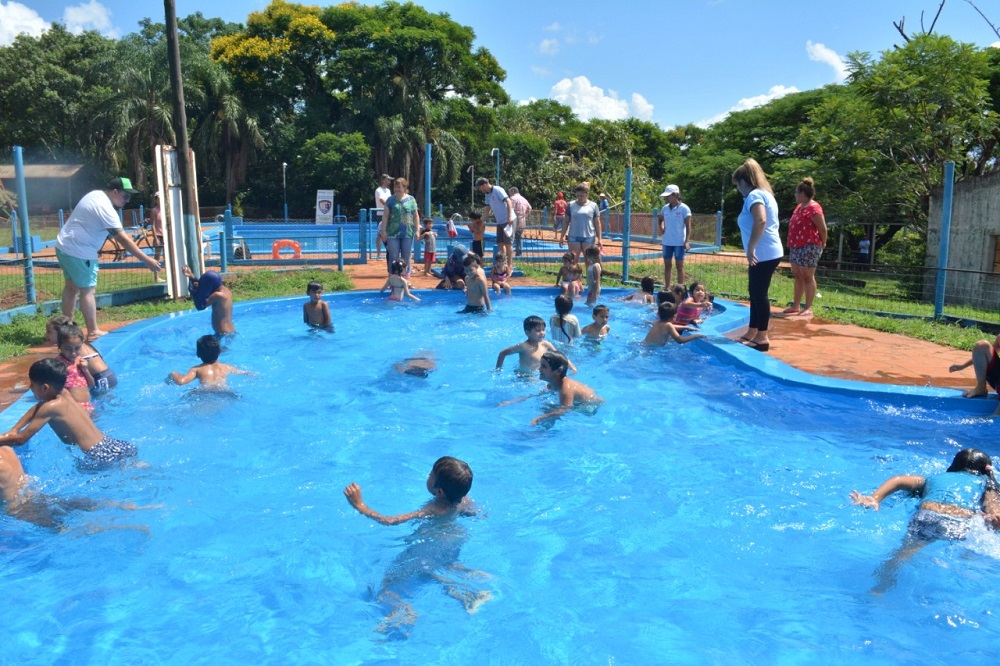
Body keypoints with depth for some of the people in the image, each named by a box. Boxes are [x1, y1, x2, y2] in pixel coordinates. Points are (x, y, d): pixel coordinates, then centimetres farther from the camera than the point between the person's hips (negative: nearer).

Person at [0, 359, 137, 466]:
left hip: (102, 457, -9)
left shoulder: (51, 407, -13)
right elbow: (36, 410, 29)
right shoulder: (64, 394, 11)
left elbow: (20, 439, -8)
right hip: (113, 445, 9)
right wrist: (12, 432, 20)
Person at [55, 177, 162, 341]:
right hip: (79, 252, -10)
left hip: (64, 246, 10)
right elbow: (123, 239, -27)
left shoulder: (96, 195, 7)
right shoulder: (105, 208, -23)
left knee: (71, 286, 18)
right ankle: (93, 332, 1)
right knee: (87, 290, -4)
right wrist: (146, 259, -27)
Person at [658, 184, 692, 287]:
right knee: (667, 265, 10)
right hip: (667, 242, 5)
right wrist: (661, 227, 4)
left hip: (679, 242, -5)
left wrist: (687, 241, -19)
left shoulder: (684, 208, -9)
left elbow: (688, 226, -11)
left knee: (679, 266, 2)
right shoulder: (665, 208, 6)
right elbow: (661, 219, 25)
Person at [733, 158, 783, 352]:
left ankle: (762, 338, 2)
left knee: (759, 294, -4)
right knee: (756, 293, 15)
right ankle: (752, 333, 23)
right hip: (767, 253, 10)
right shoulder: (764, 194, 18)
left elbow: (761, 221, -29)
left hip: (764, 254, -10)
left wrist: (751, 247, -28)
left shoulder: (754, 195, -12)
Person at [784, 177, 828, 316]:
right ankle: (795, 306, 19)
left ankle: (808, 308, 0)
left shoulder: (813, 208, -16)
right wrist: (792, 244, 16)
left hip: (809, 247, -10)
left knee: (808, 277, -5)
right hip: (796, 247, 10)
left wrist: (822, 244, -5)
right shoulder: (800, 207, 14)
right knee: (798, 276, 12)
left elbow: (822, 229, -16)